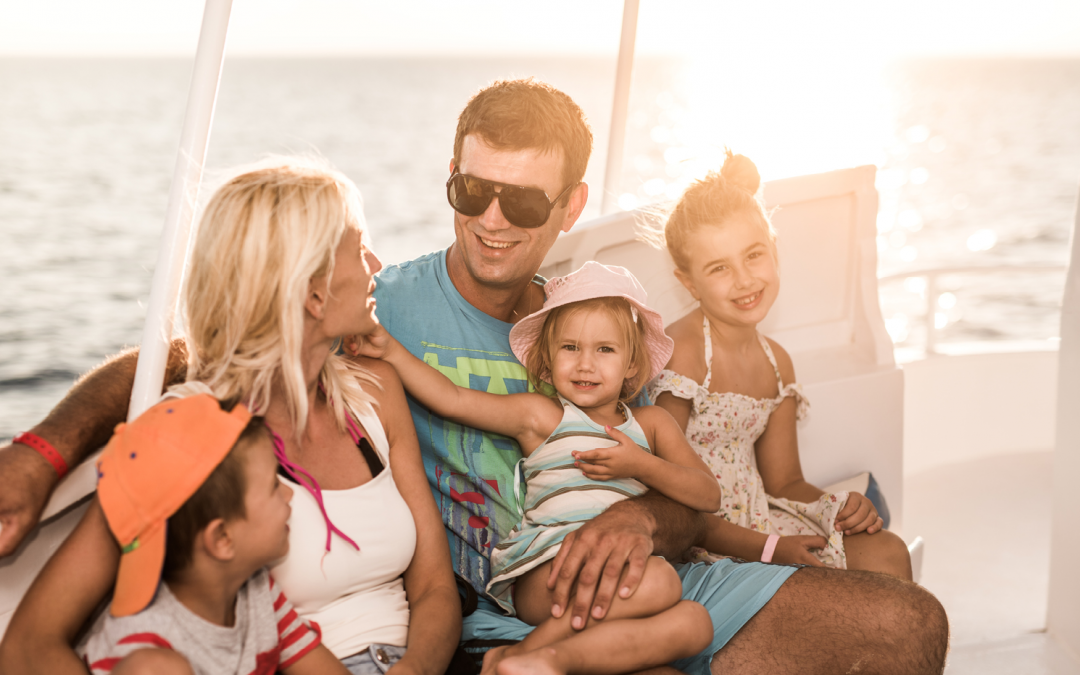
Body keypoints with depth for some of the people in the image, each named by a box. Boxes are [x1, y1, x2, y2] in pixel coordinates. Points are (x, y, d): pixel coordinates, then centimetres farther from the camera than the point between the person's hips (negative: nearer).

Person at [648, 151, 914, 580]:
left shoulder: (777, 363, 9)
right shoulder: (681, 353, -17)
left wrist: (834, 508, -4)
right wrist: (767, 548, -21)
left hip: (758, 520, 8)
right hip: (698, 542, -8)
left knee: (887, 553, -7)